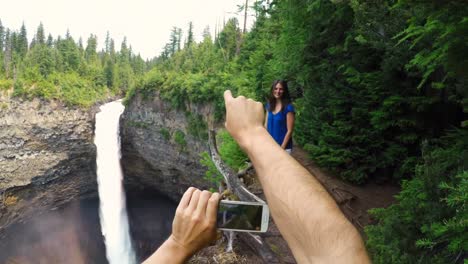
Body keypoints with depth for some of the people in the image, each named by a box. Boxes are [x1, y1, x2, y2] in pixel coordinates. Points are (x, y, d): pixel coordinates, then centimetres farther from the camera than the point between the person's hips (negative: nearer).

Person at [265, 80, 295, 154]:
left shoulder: (288, 107, -12)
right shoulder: (269, 105, 4)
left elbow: (289, 130, -13)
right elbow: (266, 125, 9)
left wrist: (282, 148, -14)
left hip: (283, 147, -6)